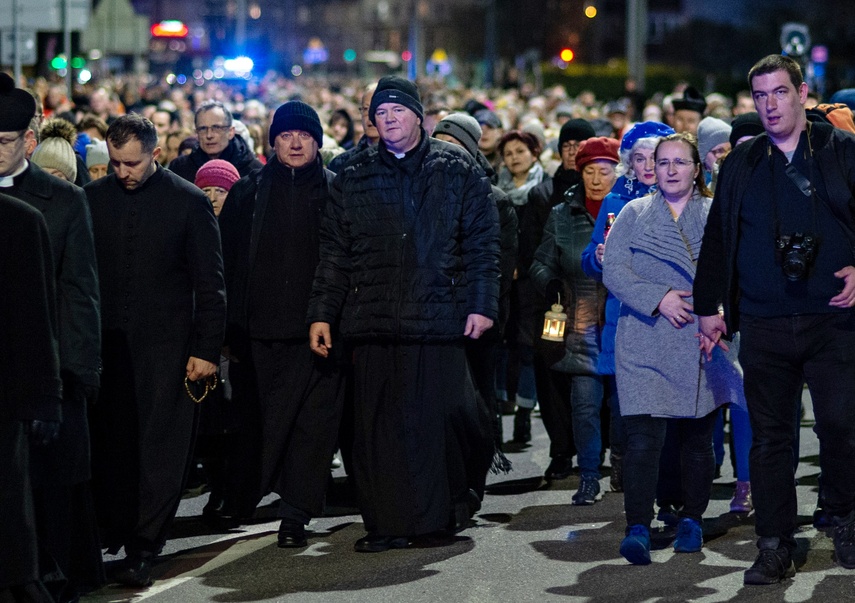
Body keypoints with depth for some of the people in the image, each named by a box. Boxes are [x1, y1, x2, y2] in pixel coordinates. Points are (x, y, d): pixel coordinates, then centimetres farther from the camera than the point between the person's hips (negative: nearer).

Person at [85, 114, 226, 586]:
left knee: (161, 447, -3)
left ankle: (143, 549, 2)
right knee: (109, 445, 3)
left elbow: (210, 282, 1)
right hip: (107, 343, 2)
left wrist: (207, 350, -4)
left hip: (166, 343, -2)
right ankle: (112, 535, 13)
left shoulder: (189, 201, 0)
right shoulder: (92, 198, 7)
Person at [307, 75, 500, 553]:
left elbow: (482, 242, 3)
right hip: (374, 321, 3)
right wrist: (322, 313, 7)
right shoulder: (354, 178, 12)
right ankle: (388, 523, 6)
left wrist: (482, 304, -5)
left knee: (445, 415, -3)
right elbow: (335, 252, 13)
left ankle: (454, 502, 20)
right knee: (380, 425, 1)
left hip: (440, 317, -2)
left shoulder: (458, 171, 5)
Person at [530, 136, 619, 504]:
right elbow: (542, 263, 15)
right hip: (583, 325, 1)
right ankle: (588, 478, 5)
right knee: (584, 402, -5)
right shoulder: (563, 217, 10)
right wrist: (553, 287, 2)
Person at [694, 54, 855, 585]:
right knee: (770, 435, 4)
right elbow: (718, 237, 16)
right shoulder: (742, 165, 12)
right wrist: (709, 306, 13)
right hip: (764, 326, 3)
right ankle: (775, 546, 10)